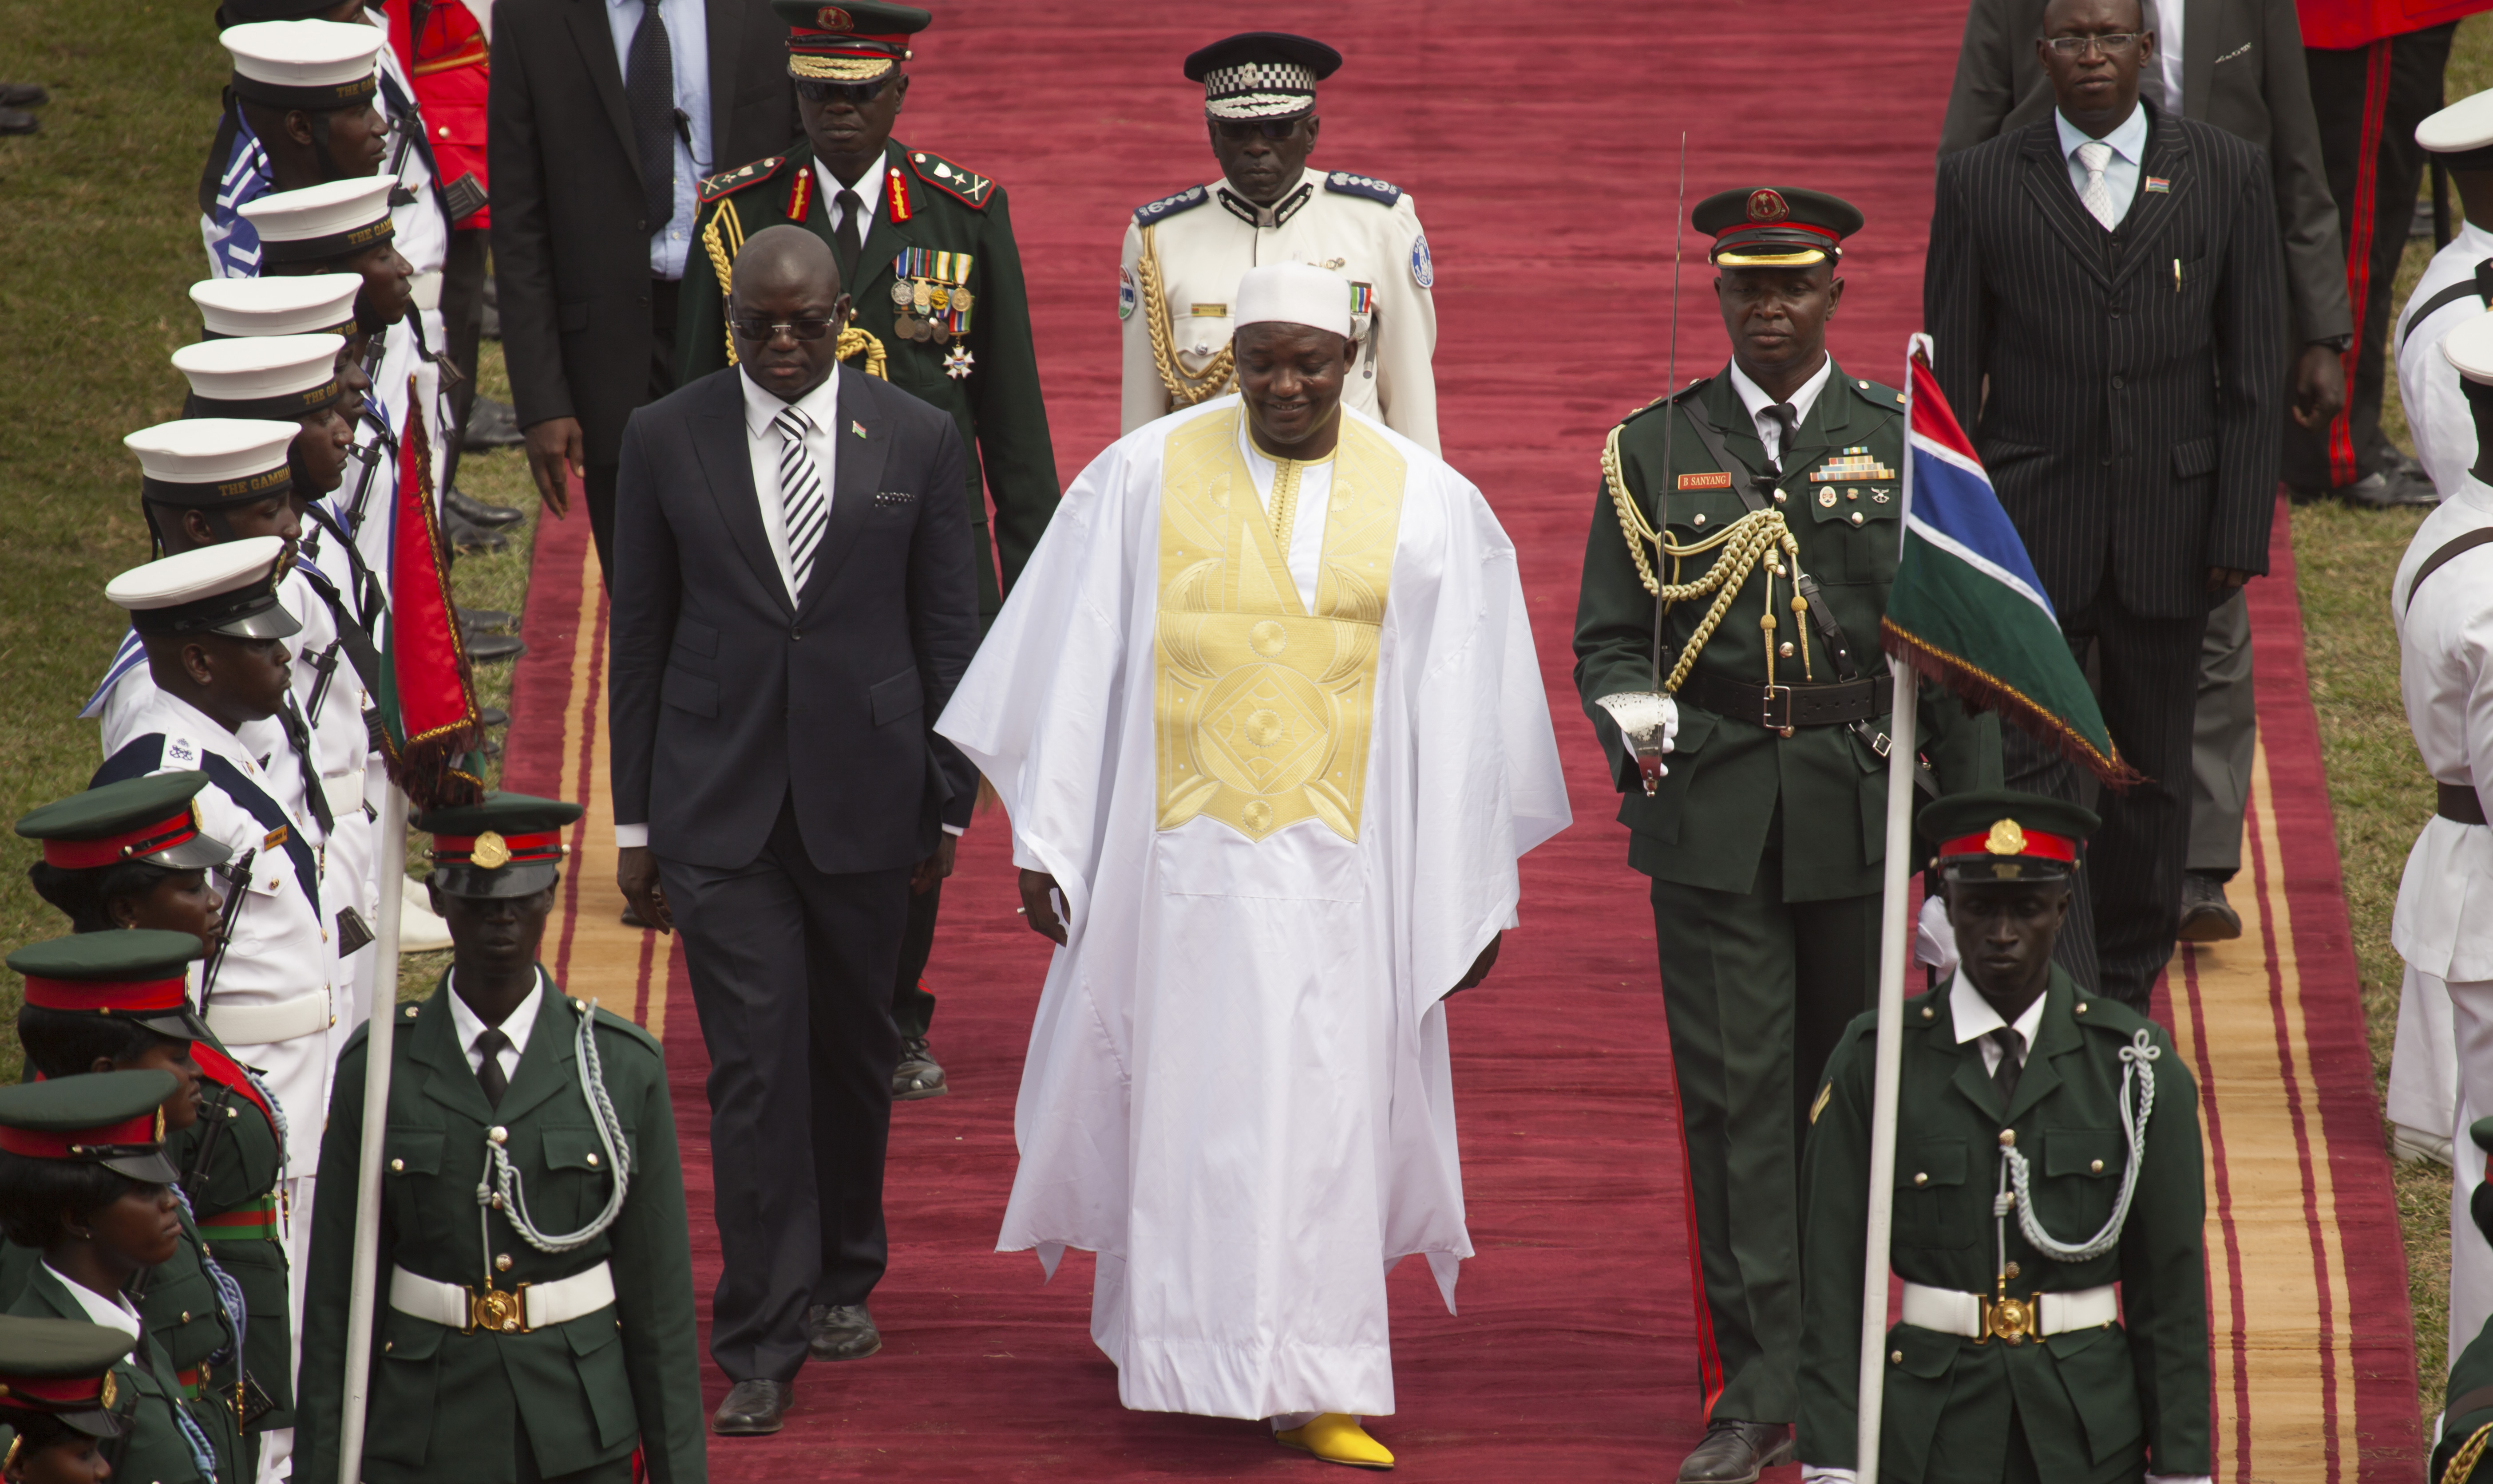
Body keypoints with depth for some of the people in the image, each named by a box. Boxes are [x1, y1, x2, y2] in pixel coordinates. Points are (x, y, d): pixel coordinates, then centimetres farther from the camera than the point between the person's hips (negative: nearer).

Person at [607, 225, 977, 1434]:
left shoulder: (918, 441, 0)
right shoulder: (665, 441, 0)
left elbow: (949, 632, 5)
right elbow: (638, 638, 4)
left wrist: (951, 798, 4)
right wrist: (634, 819, 4)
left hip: (865, 795, 1)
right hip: (718, 803, -1)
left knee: (854, 1050, 14)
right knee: (754, 1068, -5)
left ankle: (843, 1275, 36)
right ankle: (760, 1343, 0)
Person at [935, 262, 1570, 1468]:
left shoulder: (1427, 504, -1)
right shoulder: (1143, 479, -1)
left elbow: (1462, 722, 1)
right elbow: (1075, 668, 2)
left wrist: (1474, 897, 1)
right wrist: (1044, 845, 0)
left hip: (1339, 867, 0)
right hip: (1177, 857, 0)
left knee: (1321, 1117, 0)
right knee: (1183, 1106, 6)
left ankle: (1309, 1385, 6)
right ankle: (1179, 1348, 22)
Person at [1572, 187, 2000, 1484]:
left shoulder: (1900, 443, 4)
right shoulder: (1651, 452, 5)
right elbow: (1608, 639, 5)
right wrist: (1629, 715, -17)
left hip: (1860, 805, 0)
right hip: (1710, 811, 0)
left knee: (1847, 1082, 10)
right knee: (1732, 1090, -4)